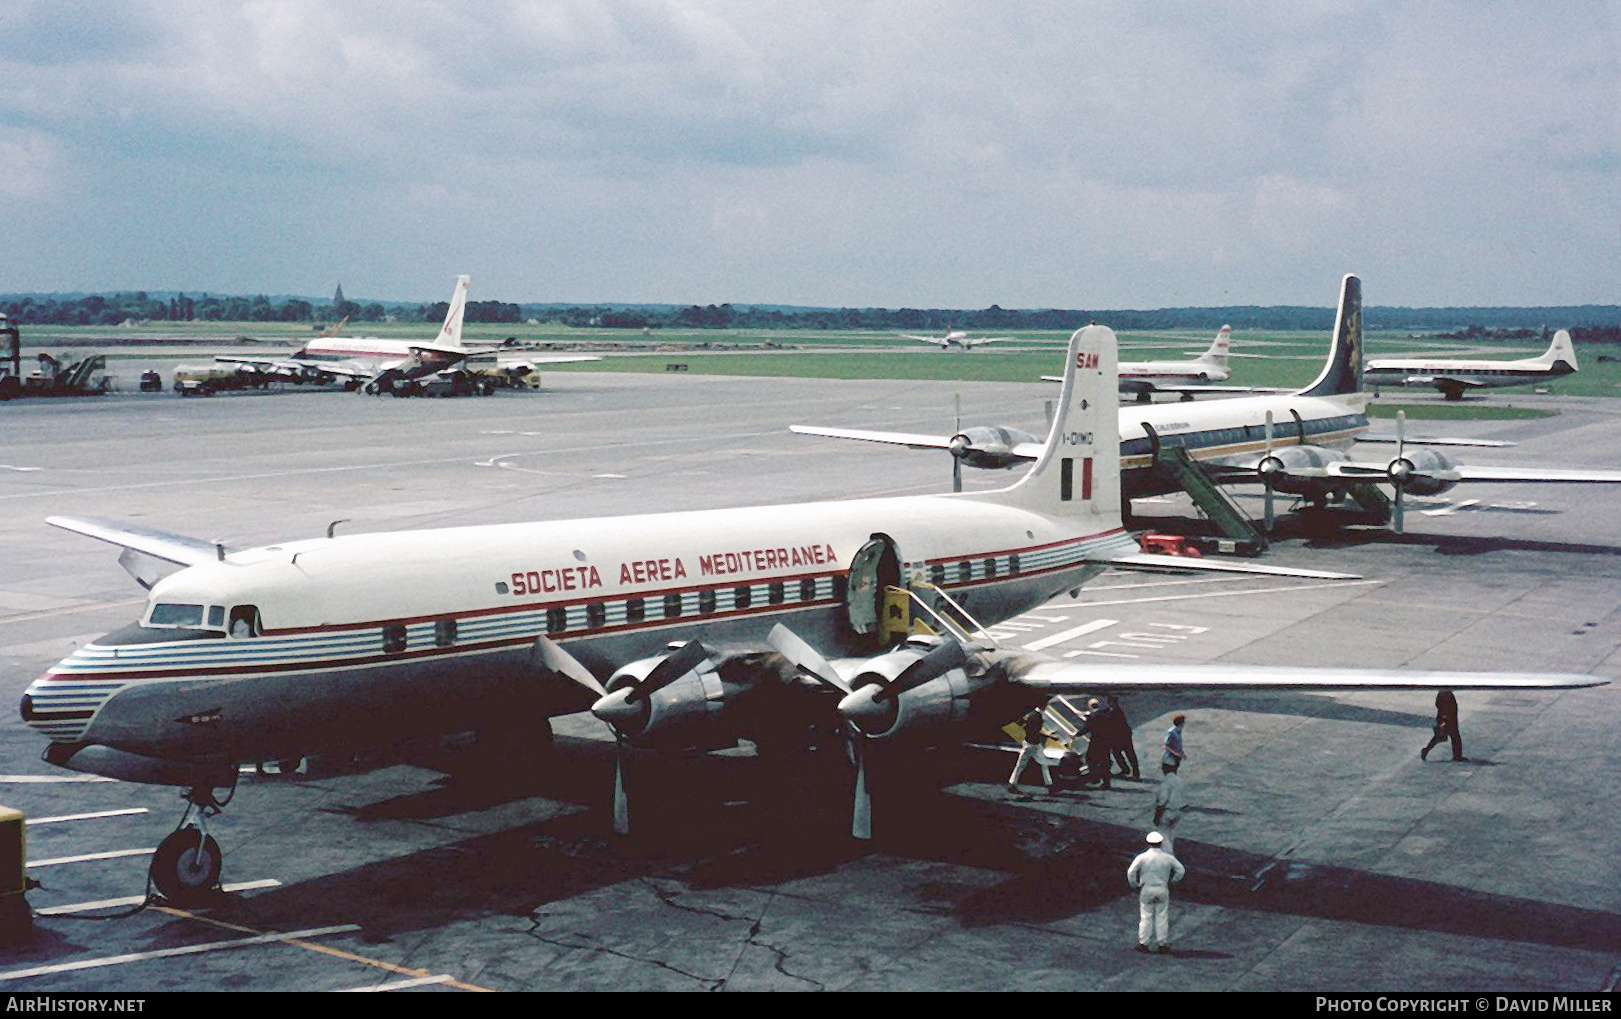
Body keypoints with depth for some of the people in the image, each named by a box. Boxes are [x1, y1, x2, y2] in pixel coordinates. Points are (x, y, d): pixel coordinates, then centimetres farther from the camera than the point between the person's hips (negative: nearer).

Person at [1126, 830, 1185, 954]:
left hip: (1146, 890, -1)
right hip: (1162, 890, 1)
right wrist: (1172, 881, 15)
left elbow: (1131, 872, -16)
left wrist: (1134, 885, 0)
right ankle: (1163, 944, 15)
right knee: (1162, 917, 10)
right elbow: (1181, 871, 5)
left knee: (1146, 917, 7)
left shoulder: (1142, 857, -11)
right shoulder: (1168, 858, -4)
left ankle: (1143, 943, 10)